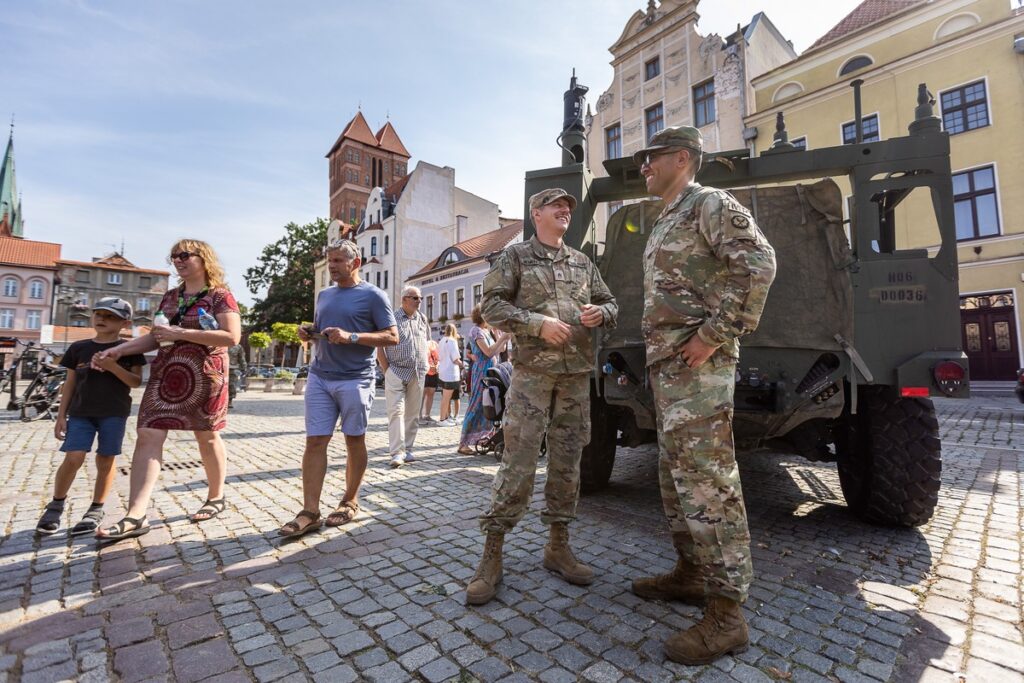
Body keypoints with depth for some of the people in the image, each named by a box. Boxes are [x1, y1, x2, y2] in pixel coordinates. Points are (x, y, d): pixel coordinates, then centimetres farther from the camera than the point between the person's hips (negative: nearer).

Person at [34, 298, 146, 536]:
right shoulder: (79, 347, 10)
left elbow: (136, 382, -4)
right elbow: (70, 383, 12)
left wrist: (112, 366, -18)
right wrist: (61, 415, 8)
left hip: (114, 413, -2)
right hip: (81, 412, 2)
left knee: (105, 461, 3)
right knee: (73, 458, -6)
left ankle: (96, 510, 16)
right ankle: (56, 506, 16)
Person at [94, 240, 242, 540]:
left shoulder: (220, 295, -7)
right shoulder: (170, 297, 15)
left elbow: (231, 337, -19)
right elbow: (156, 337, 19)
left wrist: (181, 333, -20)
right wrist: (117, 350, 6)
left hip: (204, 376, -6)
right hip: (166, 375, 6)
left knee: (207, 437, 6)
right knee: (148, 435, -5)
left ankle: (216, 498, 24)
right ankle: (135, 516, -4)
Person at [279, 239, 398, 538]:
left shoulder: (373, 295, -3)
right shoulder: (323, 295, 17)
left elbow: (392, 337, -8)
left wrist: (351, 337, -19)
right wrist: (307, 332, 3)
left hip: (355, 379, -5)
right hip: (319, 377, 5)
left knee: (354, 441, 6)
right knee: (315, 442, 1)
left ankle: (350, 502, 22)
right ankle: (310, 512, 7)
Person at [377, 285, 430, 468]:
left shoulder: (422, 319, 12)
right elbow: (379, 347, -3)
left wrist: (425, 365, 11)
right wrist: (387, 371, -6)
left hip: (418, 373, 5)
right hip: (396, 371, -5)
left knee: (413, 413, 8)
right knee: (396, 410, -10)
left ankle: (407, 449, 18)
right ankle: (397, 452, -9)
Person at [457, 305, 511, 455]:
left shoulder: (486, 331, 18)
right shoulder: (476, 330, -9)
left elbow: (496, 352, 17)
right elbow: (488, 352, -18)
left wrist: (504, 339, 7)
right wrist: (502, 338, -11)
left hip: (491, 371, 9)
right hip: (482, 372, -9)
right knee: (476, 407, -7)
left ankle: (481, 438, 19)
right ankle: (463, 444, -1)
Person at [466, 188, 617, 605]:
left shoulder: (582, 262, 19)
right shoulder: (515, 256, 5)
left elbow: (610, 303, 23)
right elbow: (491, 305, -3)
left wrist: (601, 313, -1)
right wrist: (538, 323, -14)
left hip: (577, 374, 5)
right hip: (532, 371, -5)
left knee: (567, 462, 9)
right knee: (518, 463, -7)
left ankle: (558, 546, 24)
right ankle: (492, 555, 7)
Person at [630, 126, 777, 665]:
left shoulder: (711, 204, -3)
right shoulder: (665, 223, 25)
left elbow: (758, 263, -18)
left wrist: (715, 333, -20)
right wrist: (658, 356, 17)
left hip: (698, 363, -10)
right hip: (665, 363, 10)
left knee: (706, 480, -8)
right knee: (675, 474, 14)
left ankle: (726, 613, 4)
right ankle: (691, 574, 28)